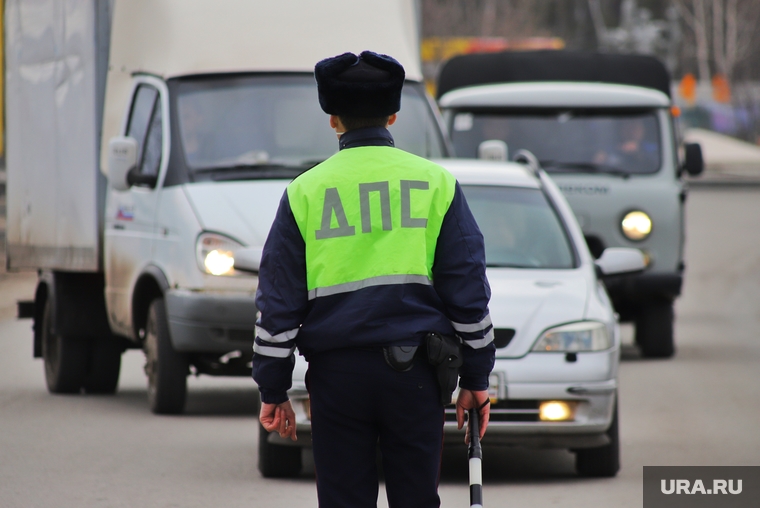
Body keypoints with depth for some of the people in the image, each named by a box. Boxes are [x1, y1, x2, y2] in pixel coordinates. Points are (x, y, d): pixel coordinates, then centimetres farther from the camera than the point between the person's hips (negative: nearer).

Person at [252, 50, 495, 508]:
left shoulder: (305, 191, 3)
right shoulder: (436, 183, 4)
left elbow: (278, 302, 3)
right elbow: (469, 292, 3)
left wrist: (273, 391, 8)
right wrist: (475, 380, 9)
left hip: (337, 373, 0)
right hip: (415, 375, 0)